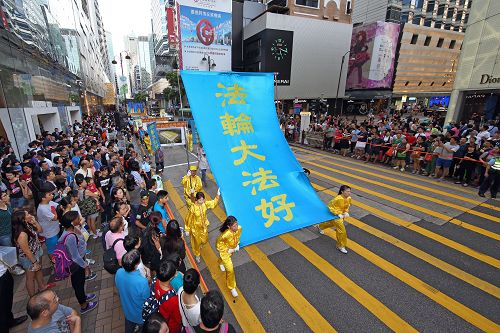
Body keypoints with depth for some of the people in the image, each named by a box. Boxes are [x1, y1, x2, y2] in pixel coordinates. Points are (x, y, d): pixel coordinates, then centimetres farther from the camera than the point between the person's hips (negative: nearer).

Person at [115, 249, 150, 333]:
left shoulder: (119, 273, -27)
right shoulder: (142, 282, -43)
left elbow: (119, 289, -4)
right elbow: (147, 300, -24)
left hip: (126, 307, 5)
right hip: (139, 313, -4)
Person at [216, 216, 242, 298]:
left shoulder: (239, 228, -29)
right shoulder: (225, 234, -43)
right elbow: (218, 244, -23)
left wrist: (237, 245, -8)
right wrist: (227, 250, -22)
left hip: (233, 248, 6)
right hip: (225, 250, -5)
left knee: (226, 258, 37)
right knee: (230, 269, -4)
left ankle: (221, 263, 73)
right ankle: (232, 287, 21)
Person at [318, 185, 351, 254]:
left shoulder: (349, 198, -12)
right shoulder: (338, 199, -34)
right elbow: (330, 206, -26)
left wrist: (346, 212, -9)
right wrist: (338, 214, -28)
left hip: (342, 214, 8)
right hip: (335, 215, -8)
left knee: (332, 223, 32)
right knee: (341, 230, -7)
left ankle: (321, 226, 63)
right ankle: (340, 246, 13)